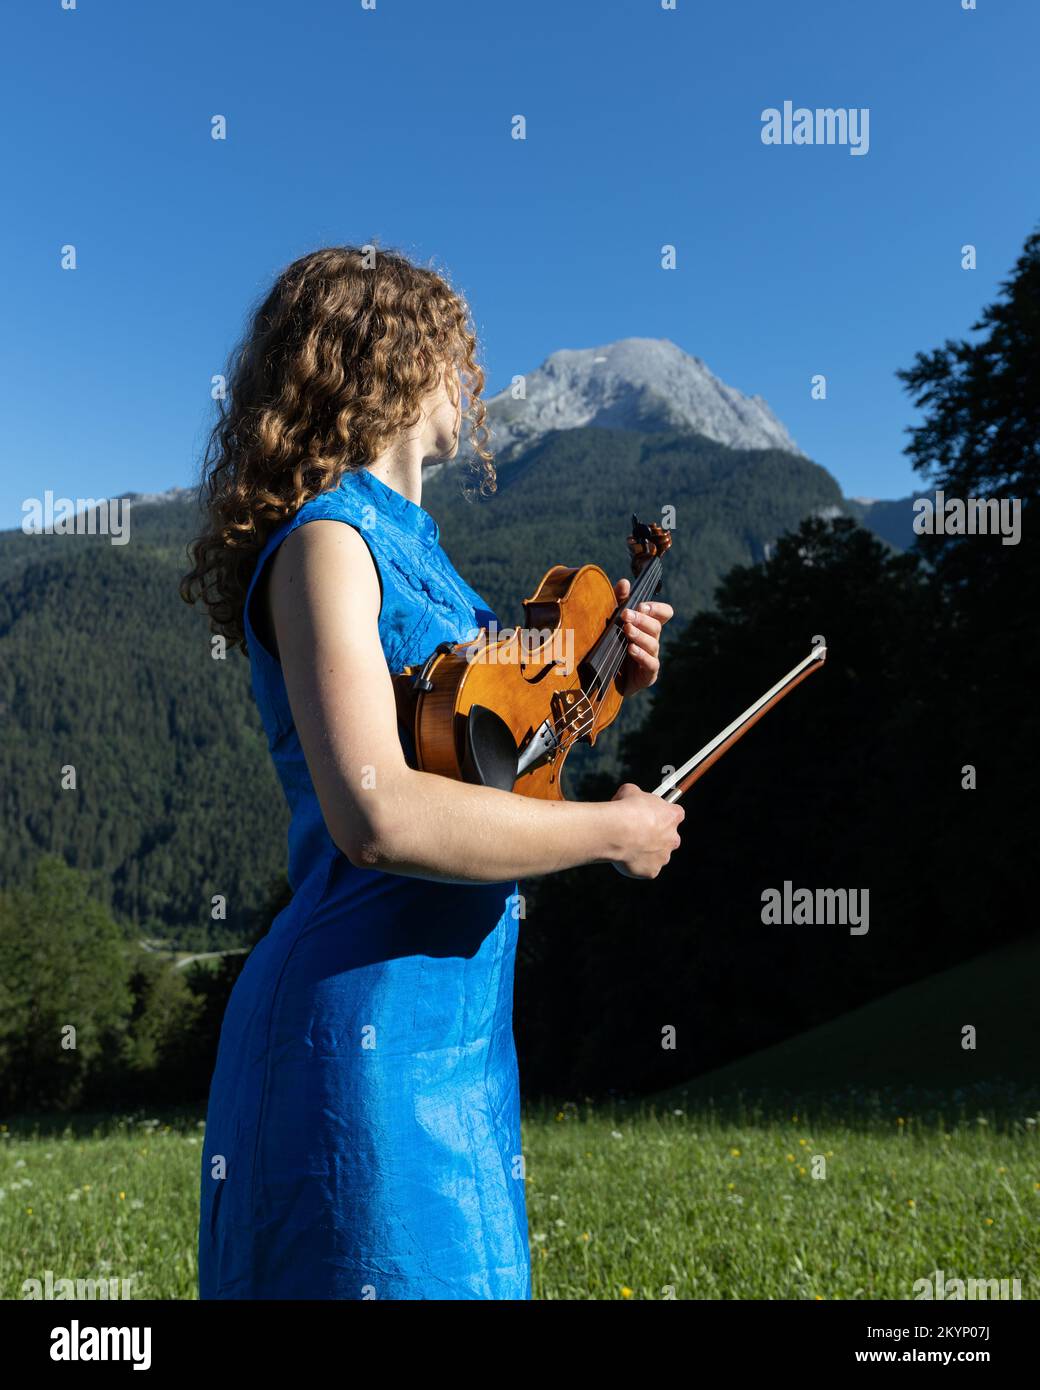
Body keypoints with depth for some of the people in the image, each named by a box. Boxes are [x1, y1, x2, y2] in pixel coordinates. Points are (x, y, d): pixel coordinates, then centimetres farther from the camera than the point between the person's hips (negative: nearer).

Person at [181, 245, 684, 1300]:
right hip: (368, 1029, -9)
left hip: (449, 1026, 9)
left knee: (463, 1263, 18)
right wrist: (613, 830, -16)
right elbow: (376, 817, -26)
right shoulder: (327, 540, -13)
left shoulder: (404, 541, 15)